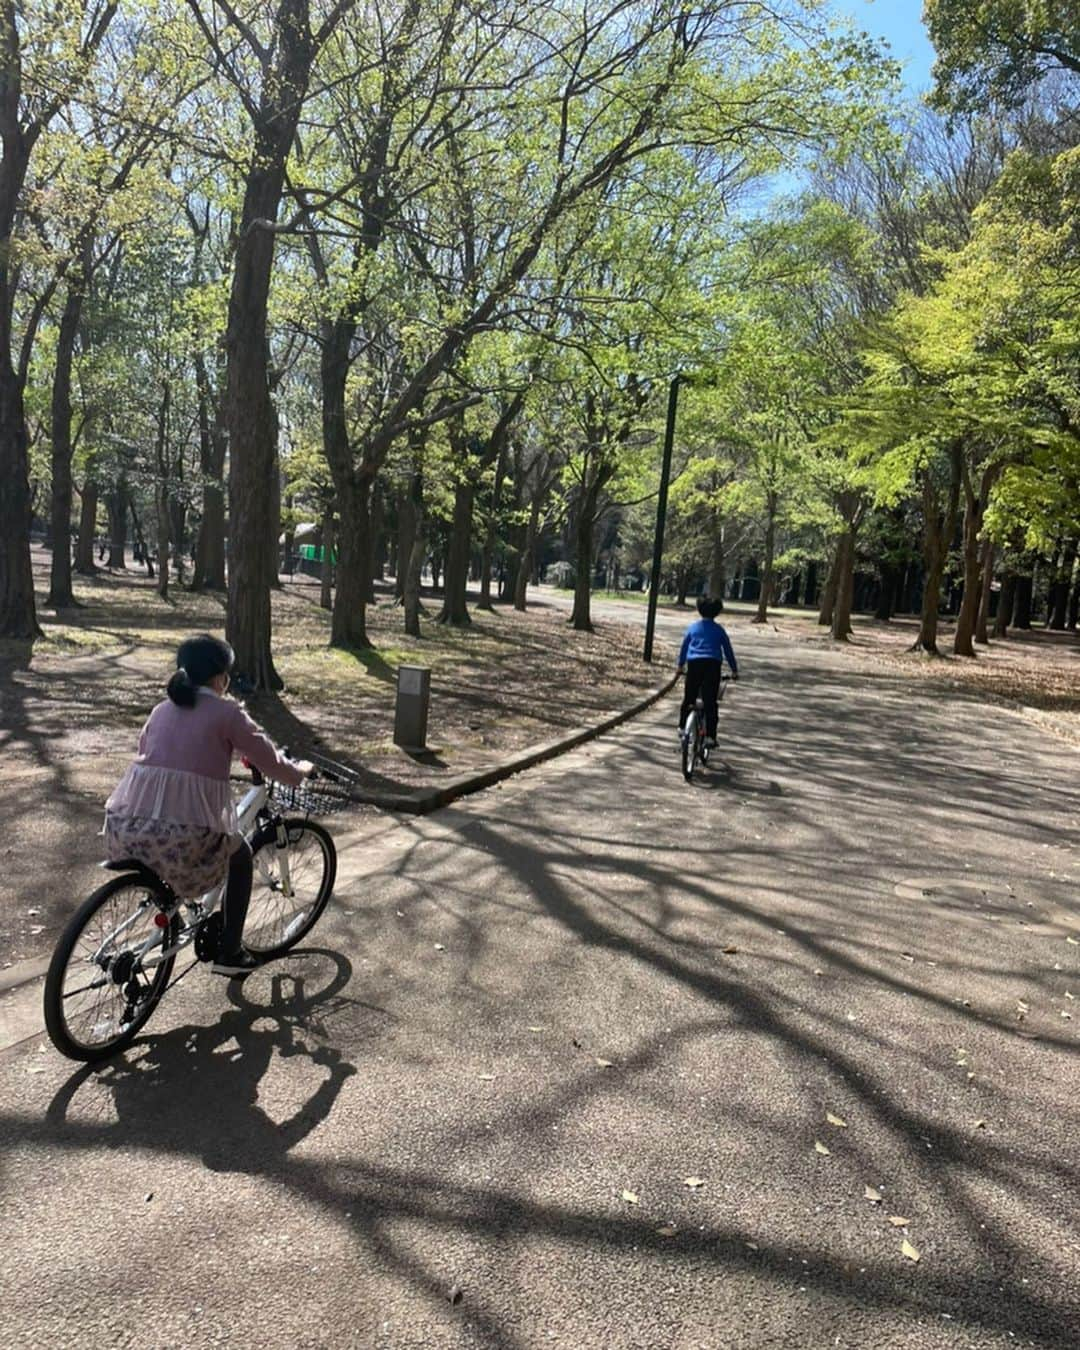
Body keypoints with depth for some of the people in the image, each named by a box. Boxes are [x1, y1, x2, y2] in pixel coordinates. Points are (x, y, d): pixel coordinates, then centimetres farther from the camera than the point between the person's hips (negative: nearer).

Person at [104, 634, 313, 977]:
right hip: (183, 836, -5)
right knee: (240, 855, 24)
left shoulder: (162, 709, 16)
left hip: (126, 830, 5)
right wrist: (300, 770, 27)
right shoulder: (225, 712, 1)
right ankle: (229, 952, 25)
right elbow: (271, 762, 6)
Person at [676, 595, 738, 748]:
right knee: (710, 702, -2)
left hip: (694, 663, 1)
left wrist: (681, 665, 38)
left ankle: (682, 728, 15)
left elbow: (684, 648, 24)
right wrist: (734, 670, 25)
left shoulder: (692, 628, 16)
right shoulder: (719, 630, 12)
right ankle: (710, 736, -6)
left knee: (688, 698, 14)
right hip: (713, 664, -1)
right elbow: (728, 650, 16)